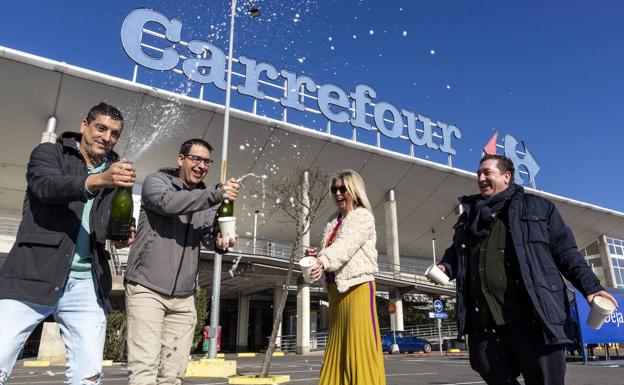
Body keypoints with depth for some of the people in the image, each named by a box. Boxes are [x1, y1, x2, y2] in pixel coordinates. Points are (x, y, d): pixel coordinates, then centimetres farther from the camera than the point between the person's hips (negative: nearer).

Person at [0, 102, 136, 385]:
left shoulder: (117, 173, 15)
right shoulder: (49, 152, 5)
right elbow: (46, 185, -16)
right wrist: (98, 180, -34)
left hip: (86, 284, 3)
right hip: (33, 276, -3)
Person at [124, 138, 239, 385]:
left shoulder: (207, 200, 17)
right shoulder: (156, 181, 0)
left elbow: (209, 233, 5)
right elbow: (168, 203, -22)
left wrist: (220, 241, -18)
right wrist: (217, 194, -29)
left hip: (184, 296, 5)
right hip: (147, 288, -5)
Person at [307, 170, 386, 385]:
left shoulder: (363, 216, -6)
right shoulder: (334, 220, 16)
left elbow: (346, 245, -23)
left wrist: (323, 262, -38)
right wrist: (318, 255, 1)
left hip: (357, 286, -7)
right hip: (336, 289, 8)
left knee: (360, 345, -8)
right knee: (337, 347, 10)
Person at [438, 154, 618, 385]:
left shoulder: (537, 207, 10)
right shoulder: (469, 215, 20)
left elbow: (565, 251, 7)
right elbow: (456, 252, 27)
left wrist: (590, 286, -5)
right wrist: (445, 266, 6)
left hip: (533, 318, -3)